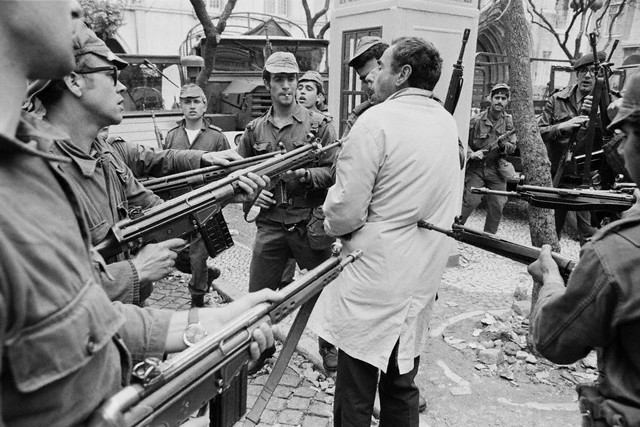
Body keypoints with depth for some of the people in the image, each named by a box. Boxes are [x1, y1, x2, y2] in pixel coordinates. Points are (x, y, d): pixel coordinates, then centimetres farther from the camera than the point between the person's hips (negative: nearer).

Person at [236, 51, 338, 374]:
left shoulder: (318, 124, -1)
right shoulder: (255, 129, 8)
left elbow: (334, 171, -6)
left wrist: (301, 174, -21)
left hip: (310, 223, -2)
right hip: (270, 223, 3)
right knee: (258, 295, 9)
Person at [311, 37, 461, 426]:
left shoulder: (378, 120, -15)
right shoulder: (448, 123, 6)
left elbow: (345, 211, -18)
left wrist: (334, 225, 3)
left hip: (374, 282, -7)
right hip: (423, 281, 7)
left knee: (356, 395, 10)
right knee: (402, 387, 21)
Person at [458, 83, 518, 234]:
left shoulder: (508, 121, 2)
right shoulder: (477, 120, -9)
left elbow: (513, 147, 3)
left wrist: (504, 145, -18)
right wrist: (471, 154, -19)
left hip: (497, 170, 3)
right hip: (476, 167, -3)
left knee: (497, 205, 4)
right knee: (470, 201, -11)